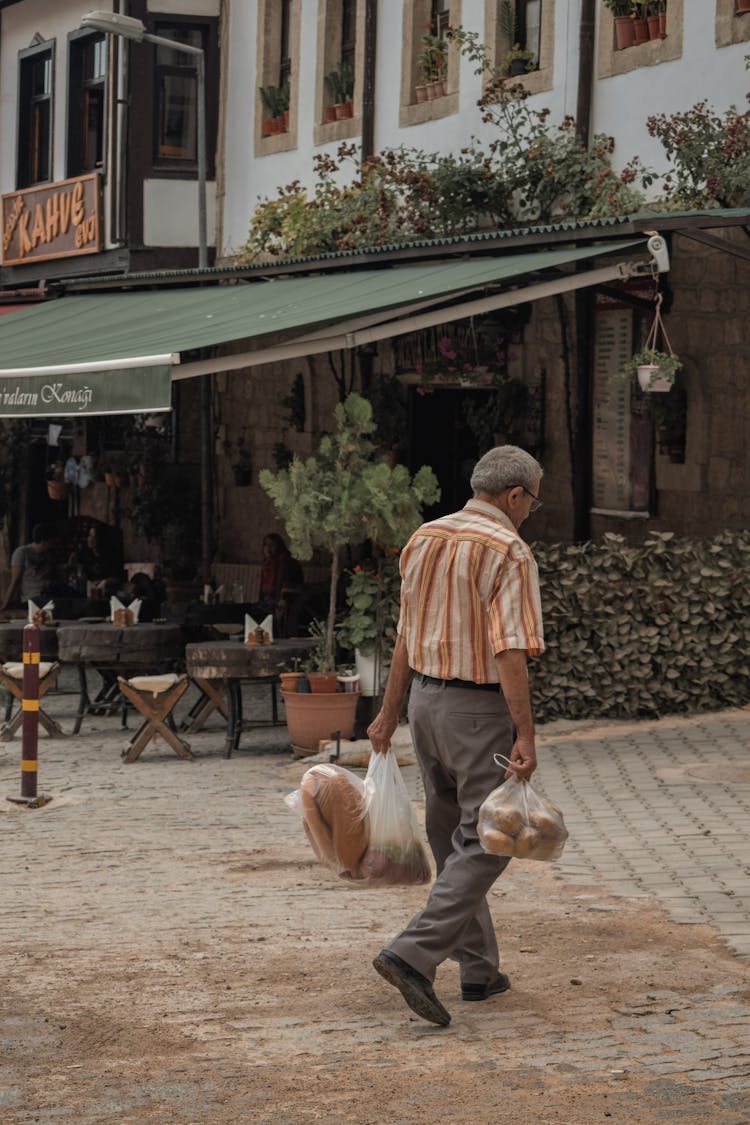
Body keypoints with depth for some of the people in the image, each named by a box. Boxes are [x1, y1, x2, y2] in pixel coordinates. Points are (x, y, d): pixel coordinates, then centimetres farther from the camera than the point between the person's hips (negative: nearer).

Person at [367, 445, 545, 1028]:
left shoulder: (424, 540, 8)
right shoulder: (509, 552, -14)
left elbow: (408, 636, 13)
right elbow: (509, 651, -21)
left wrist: (390, 713, 17)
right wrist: (525, 736, -21)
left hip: (427, 698, 8)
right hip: (481, 707, -8)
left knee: (452, 837, 14)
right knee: (485, 842, -3)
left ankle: (479, 969, 21)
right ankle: (413, 955, -15)